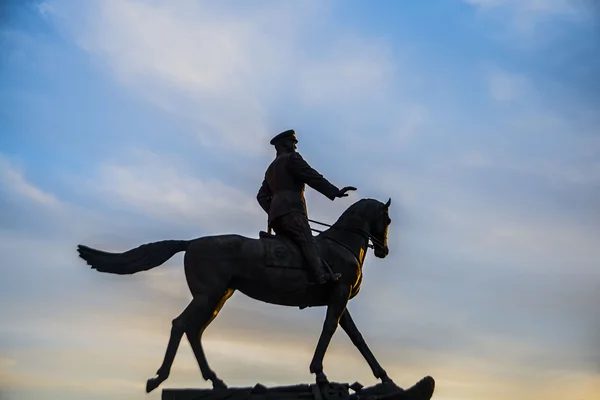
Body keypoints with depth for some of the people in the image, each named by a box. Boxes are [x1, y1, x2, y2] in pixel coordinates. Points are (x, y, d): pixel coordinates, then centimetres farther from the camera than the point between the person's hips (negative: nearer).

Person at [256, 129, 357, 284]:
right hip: (291, 211, -9)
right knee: (308, 243, -26)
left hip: (275, 216, 9)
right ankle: (323, 277, -43)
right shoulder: (292, 158, 8)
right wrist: (335, 192, -4)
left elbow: (262, 197, 30)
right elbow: (313, 177, -3)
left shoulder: (271, 169, 33)